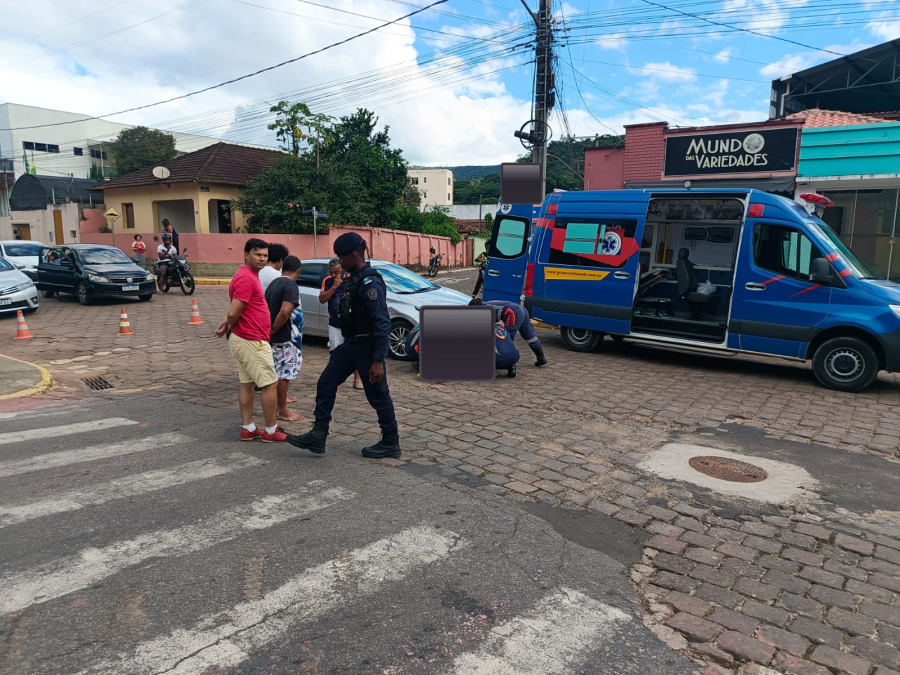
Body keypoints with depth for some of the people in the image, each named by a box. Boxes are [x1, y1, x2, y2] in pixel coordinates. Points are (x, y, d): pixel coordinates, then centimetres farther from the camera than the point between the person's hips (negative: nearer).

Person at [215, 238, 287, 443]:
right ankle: (271, 431, 5)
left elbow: (234, 310, 21)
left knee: (247, 384, 13)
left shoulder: (249, 275, 14)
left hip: (244, 339, 10)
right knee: (270, 384, -3)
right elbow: (234, 312, -24)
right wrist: (228, 326, -5)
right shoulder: (246, 278, -20)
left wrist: (228, 325, 6)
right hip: (252, 341, -10)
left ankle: (248, 429, 20)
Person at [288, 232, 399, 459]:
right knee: (326, 384, 8)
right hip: (350, 344, 10)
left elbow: (383, 323, -25)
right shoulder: (355, 278, 9)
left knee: (378, 396, 3)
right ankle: (318, 436, 16)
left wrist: (378, 360, -27)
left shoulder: (369, 282, -21)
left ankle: (390, 443, 19)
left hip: (366, 347, -10)